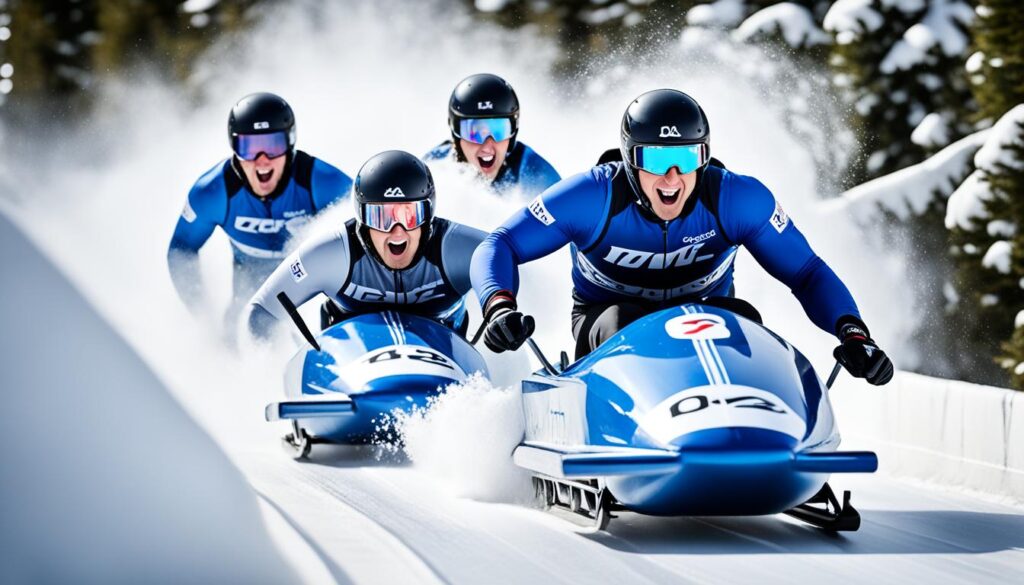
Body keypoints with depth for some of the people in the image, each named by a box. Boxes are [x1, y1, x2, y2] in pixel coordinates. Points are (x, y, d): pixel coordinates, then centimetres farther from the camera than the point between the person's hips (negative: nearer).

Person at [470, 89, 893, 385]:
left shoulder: (738, 199, -19)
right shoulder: (593, 196, -23)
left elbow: (808, 274, -13)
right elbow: (498, 249, -20)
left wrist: (853, 332, -31)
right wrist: (500, 308, -41)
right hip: (604, 329, -1)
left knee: (743, 319, -31)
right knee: (622, 322, -36)